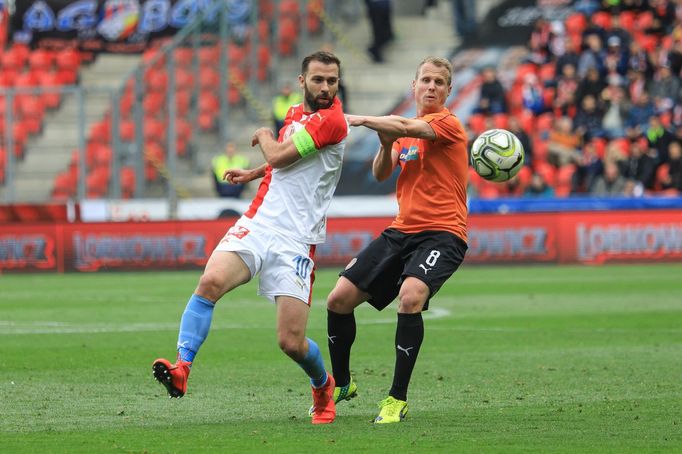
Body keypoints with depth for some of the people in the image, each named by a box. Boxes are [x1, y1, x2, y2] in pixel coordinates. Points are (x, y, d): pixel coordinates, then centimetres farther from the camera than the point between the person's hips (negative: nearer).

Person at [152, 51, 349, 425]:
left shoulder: (332, 120, -9)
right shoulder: (295, 113, 15)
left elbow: (279, 156, -11)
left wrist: (265, 136, 8)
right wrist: (253, 173, 35)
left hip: (295, 240, -5)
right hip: (256, 225, 5)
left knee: (291, 342, -7)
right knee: (210, 282, -26)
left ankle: (323, 385, 27)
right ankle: (181, 369, -31)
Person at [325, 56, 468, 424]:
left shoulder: (447, 124, -8)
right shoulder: (406, 128, 16)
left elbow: (406, 127, -25)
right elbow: (380, 174, 10)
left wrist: (359, 119, -16)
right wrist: (386, 144, -9)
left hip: (441, 234, -8)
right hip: (402, 230, 8)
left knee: (410, 296, -34)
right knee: (339, 299, 2)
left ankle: (397, 399, -23)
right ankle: (342, 383, 25)